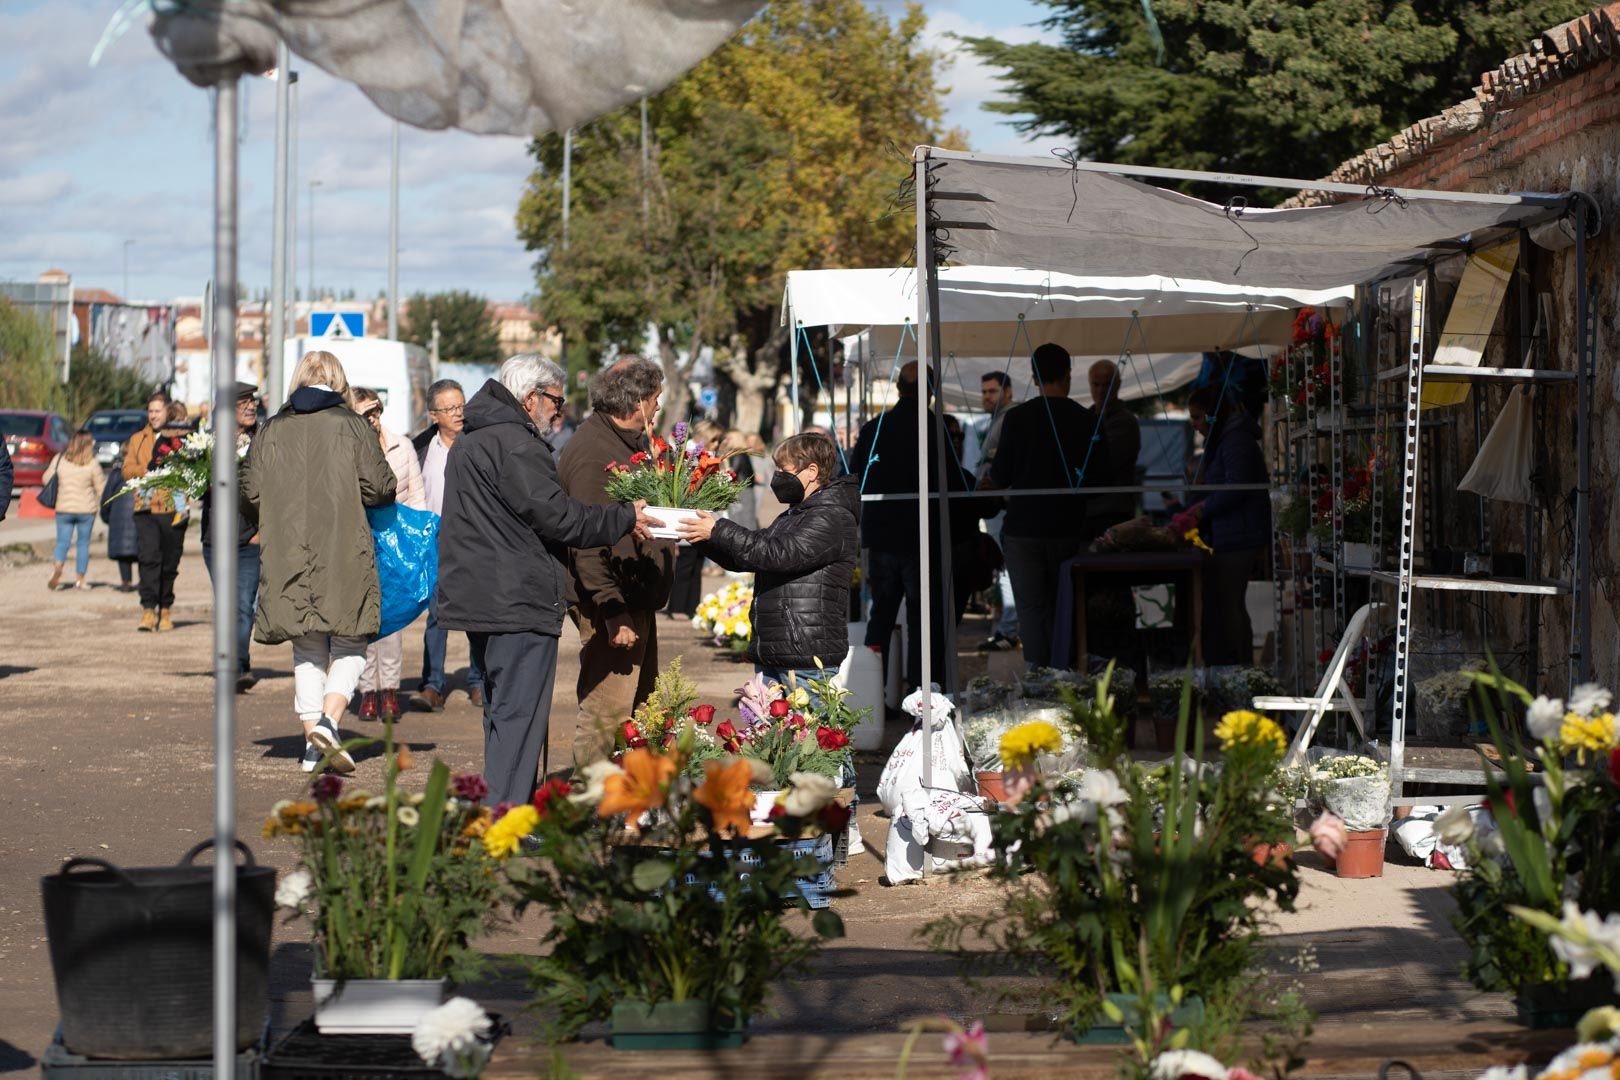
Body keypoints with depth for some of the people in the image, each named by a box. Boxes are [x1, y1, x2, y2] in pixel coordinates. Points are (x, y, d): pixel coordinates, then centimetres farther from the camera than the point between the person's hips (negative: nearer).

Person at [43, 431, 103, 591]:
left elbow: (46, 479, 4)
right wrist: (99, 503, 14)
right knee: (83, 543, 11)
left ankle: (57, 566, -22)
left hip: (64, 509, 1)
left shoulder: (59, 460, -3)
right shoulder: (92, 464, -9)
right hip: (86, 510, -1)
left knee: (62, 542, 6)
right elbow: (100, 489, -5)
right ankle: (79, 578, 10)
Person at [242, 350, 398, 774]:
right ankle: (329, 720, -14)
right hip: (344, 555, -3)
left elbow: (251, 495, 6)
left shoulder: (271, 431, 6)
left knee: (308, 651, 12)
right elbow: (379, 487, -6)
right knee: (349, 647, 7)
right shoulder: (351, 426, -2)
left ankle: (312, 743, 10)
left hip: (287, 557, 3)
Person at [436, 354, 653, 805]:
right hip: (519, 603, -11)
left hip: (477, 598, 11)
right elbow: (556, 516, -18)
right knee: (519, 716, -8)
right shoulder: (514, 444, -16)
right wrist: (626, 517, -7)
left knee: (503, 713, 17)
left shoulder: (471, 441, 19)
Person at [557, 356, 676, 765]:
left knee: (640, 708, 17)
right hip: (612, 605, -11)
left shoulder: (629, 443, 15)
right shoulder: (592, 452, -19)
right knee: (606, 715, -10)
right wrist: (614, 612, -27)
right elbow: (587, 540, -24)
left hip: (637, 600, 11)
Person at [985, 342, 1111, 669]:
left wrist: (989, 480, 18)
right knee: (1062, 611, 12)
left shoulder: (1017, 417, -7)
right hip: (1069, 529, 2)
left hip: (1023, 530, -2)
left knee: (1031, 610, 1)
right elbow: (1101, 476, 3)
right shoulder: (1086, 420, -2)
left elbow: (1000, 476, -6)